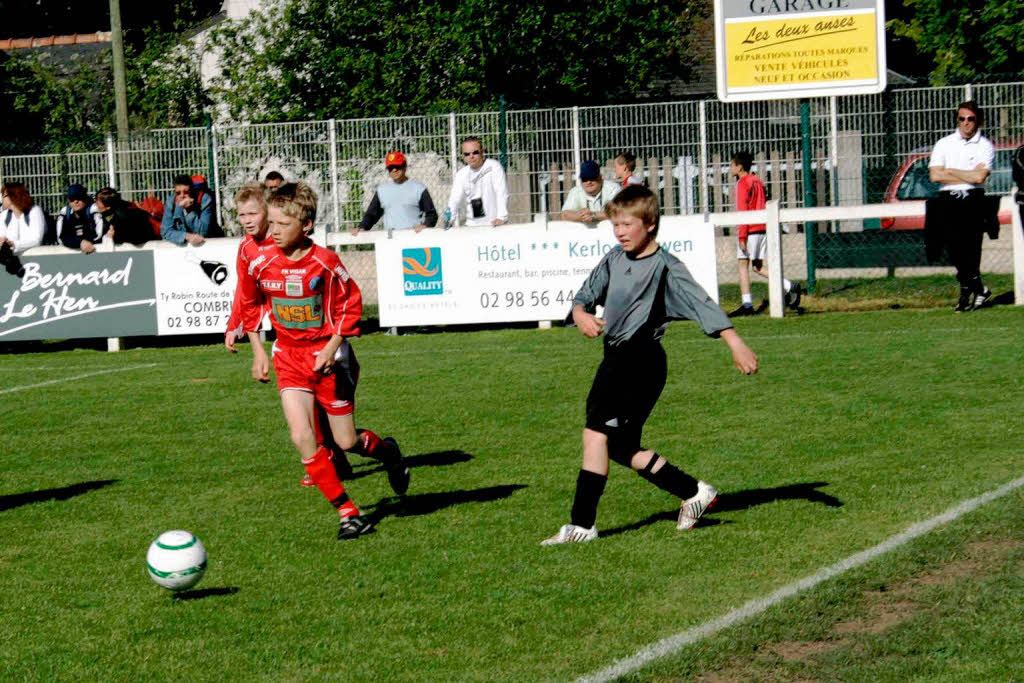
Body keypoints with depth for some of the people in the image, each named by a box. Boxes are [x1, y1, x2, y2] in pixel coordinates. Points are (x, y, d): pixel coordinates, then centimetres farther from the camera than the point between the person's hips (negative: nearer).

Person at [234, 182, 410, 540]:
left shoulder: (324, 263, -16)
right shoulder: (262, 266, -6)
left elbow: (350, 304, -6)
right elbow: (250, 305, 12)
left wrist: (331, 348, -15)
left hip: (327, 355, -3)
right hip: (289, 358, 3)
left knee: (347, 441, 3)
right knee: (302, 437, -14)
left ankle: (388, 452, 40)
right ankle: (347, 512, -5)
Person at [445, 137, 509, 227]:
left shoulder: (494, 167, 0)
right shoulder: (461, 175, 12)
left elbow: (502, 194, -9)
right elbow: (455, 199, 3)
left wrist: (502, 217, -22)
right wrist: (449, 219, -16)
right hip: (472, 225, 3)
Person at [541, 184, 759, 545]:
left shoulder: (665, 267, -9)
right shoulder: (614, 260, 11)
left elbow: (701, 303, -17)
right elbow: (584, 296, 14)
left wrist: (736, 344, -25)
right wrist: (581, 315, -10)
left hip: (643, 360, -8)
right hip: (616, 359, 8)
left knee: (596, 431, -18)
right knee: (621, 448, 11)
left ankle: (582, 524, -17)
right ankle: (694, 493, 24)